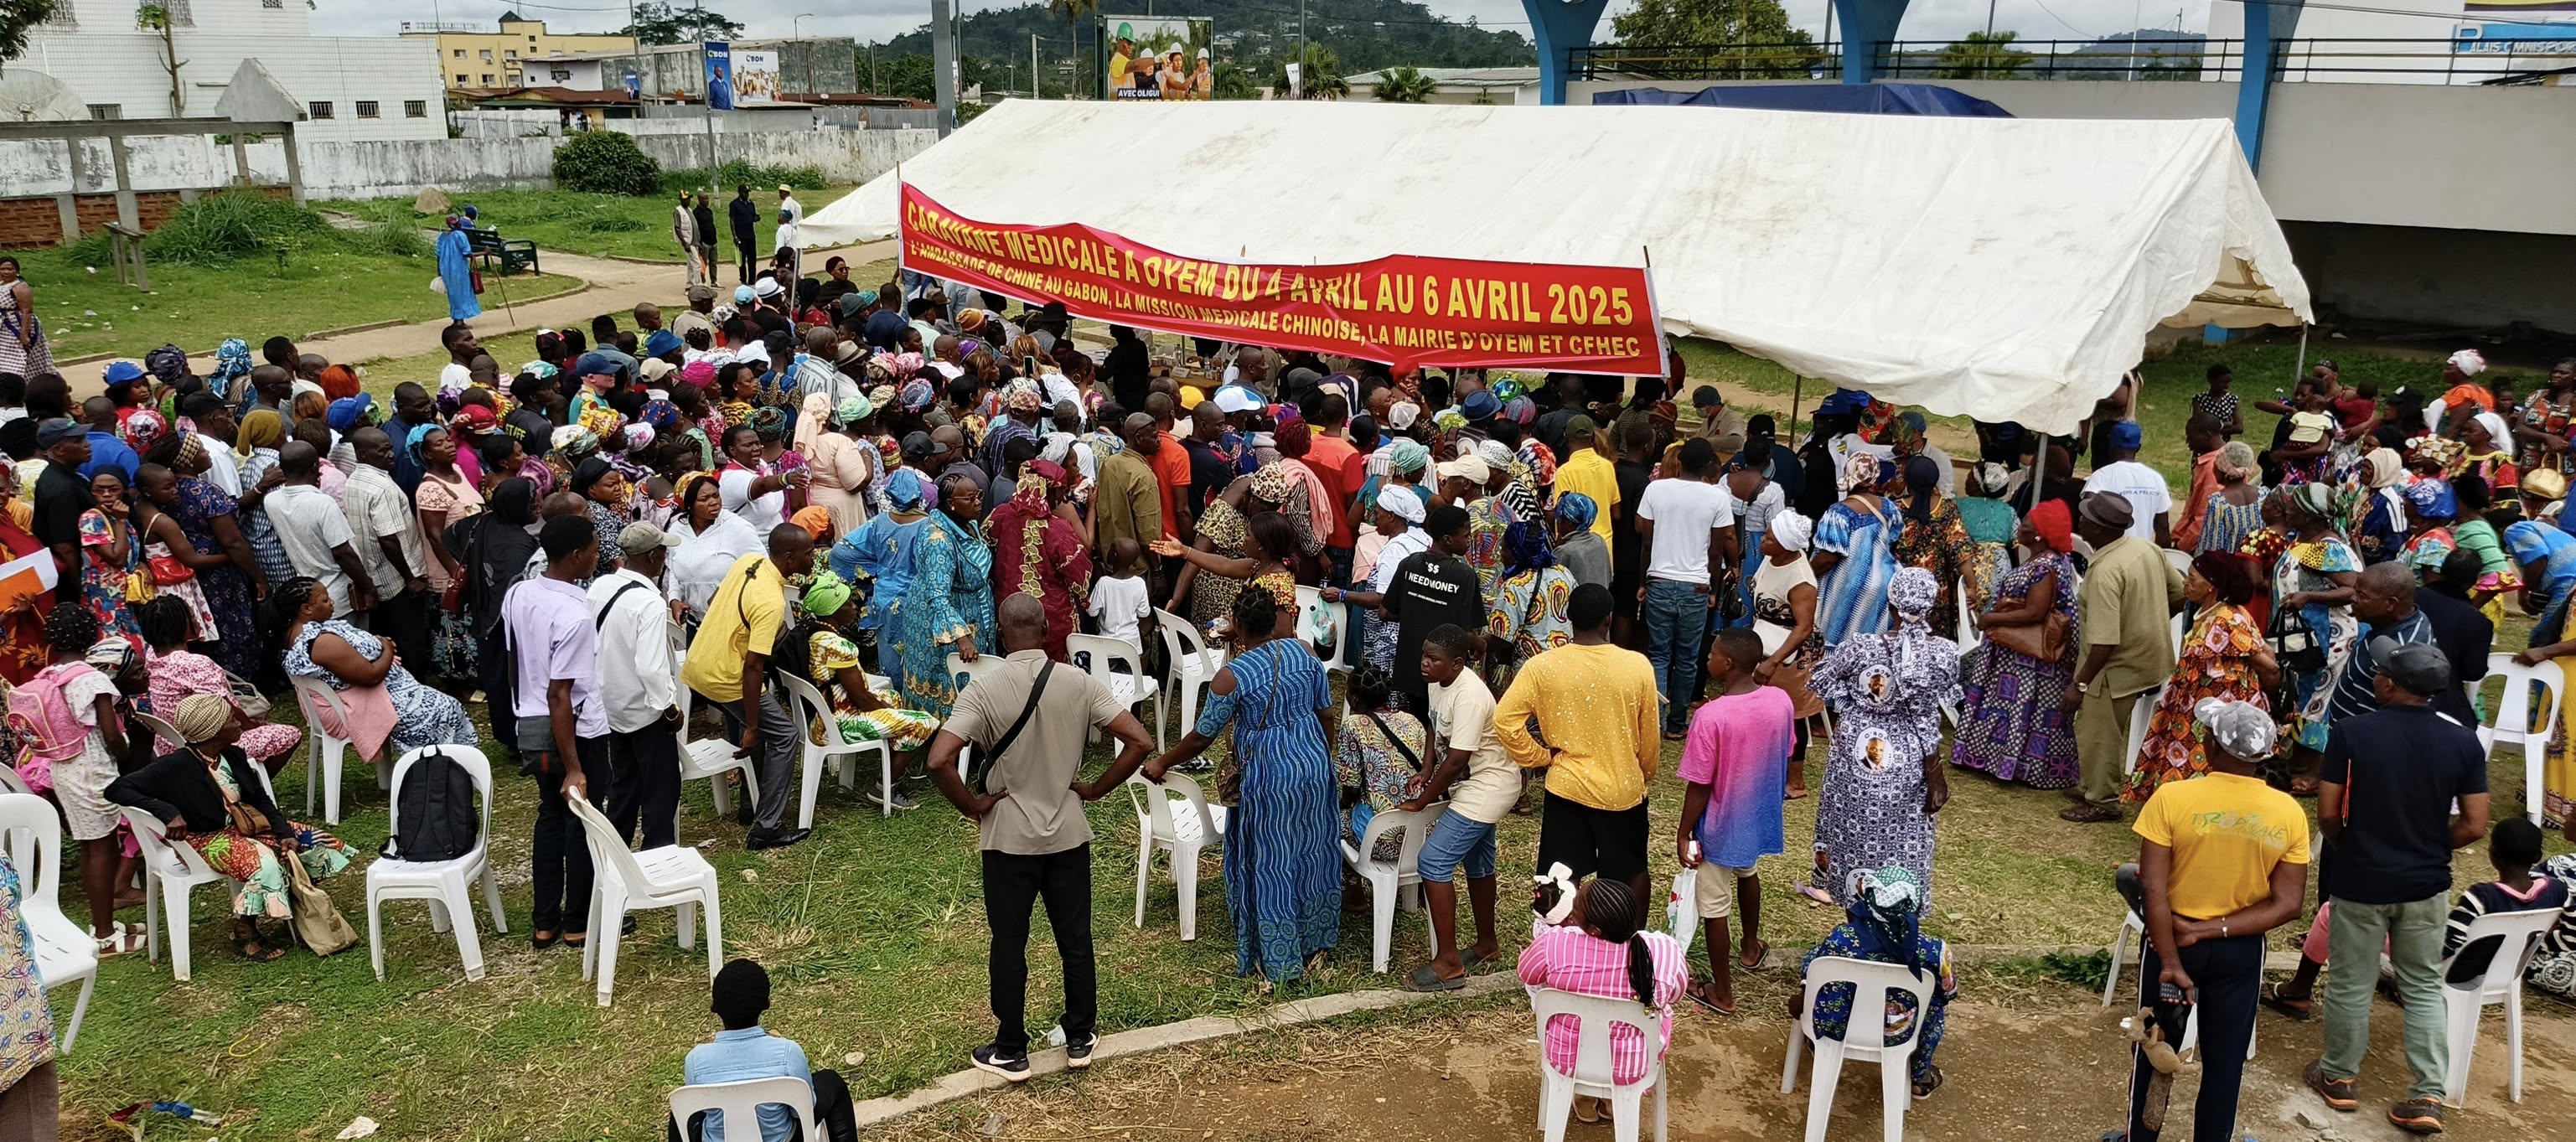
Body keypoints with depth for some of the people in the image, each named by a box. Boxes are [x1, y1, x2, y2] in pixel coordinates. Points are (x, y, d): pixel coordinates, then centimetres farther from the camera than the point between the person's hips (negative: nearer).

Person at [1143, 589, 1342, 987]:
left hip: (1268, 777, -5)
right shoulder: (1303, 653, -3)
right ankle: (1315, 946, 36)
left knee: (1269, 866, 9)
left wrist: (1162, 764, 6)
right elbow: (1326, 714, 5)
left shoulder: (1232, 675, -17)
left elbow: (1202, 735, -9)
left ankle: (1278, 962, 19)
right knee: (1313, 852, 20)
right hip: (1313, 765, 5)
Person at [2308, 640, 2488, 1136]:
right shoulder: (2463, 742, -7)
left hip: (2361, 880, -2)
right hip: (2426, 884, 2)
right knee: (2424, 987, 15)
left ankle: (2338, 1077, 27)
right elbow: (2474, 826, -6)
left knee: (2350, 983, 12)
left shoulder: (2350, 732, -14)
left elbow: (2328, 813, -11)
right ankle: (2427, 1096, 11)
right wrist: (2429, 849, 12)